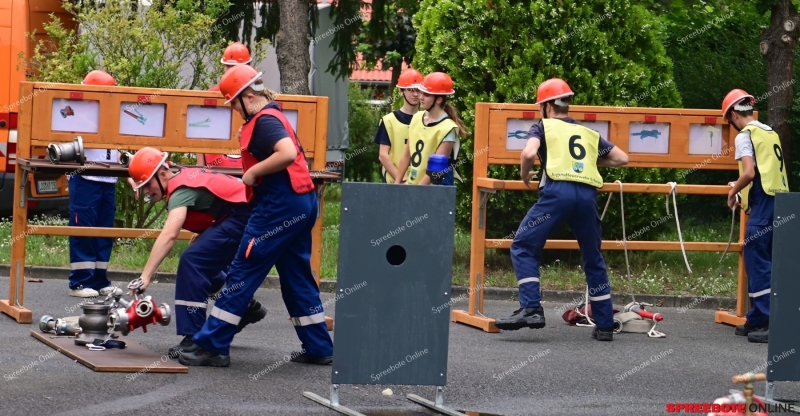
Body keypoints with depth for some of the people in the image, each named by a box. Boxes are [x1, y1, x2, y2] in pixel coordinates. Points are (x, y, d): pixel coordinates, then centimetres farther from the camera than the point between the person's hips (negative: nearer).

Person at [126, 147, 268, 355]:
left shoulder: (181, 190, -18)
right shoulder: (184, 178, 11)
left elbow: (169, 235, -33)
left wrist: (145, 276, -39)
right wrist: (203, 234, 11)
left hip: (245, 217, -10)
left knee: (192, 261, -17)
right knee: (204, 268, 17)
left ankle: (195, 338, -19)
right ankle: (246, 307, 32)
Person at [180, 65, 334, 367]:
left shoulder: (264, 120, -13)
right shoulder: (272, 118, 18)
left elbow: (288, 153, -28)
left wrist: (254, 172, -18)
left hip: (279, 206, -10)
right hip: (301, 204, 10)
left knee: (242, 273, -6)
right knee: (297, 277, 15)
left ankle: (213, 347, -5)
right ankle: (318, 348, 17)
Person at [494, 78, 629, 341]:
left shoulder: (543, 127, 15)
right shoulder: (589, 133, 28)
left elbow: (529, 153, -4)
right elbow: (622, 158, 27)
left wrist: (525, 176, 15)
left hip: (557, 191, -4)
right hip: (587, 194, 4)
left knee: (523, 247, 5)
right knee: (593, 259, 16)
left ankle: (531, 309, -11)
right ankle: (605, 326, 15)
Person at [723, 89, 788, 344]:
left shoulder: (745, 135, -6)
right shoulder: (770, 133, 17)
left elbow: (749, 172, -17)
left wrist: (733, 193, -1)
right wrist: (744, 194, 25)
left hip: (763, 203, -8)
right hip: (780, 201, 8)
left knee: (758, 264, -6)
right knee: (761, 263, 14)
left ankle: (774, 324, -12)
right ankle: (757, 320, 18)